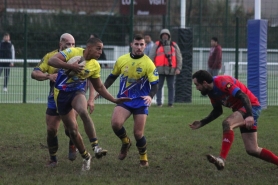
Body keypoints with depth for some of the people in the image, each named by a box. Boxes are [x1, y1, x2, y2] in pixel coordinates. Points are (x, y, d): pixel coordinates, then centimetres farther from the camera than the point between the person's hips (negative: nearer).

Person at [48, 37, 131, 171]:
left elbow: (99, 87, 14)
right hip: (61, 93, -2)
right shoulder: (72, 52, -13)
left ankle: (96, 147, -35)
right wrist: (71, 66, -32)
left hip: (77, 91, 2)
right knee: (72, 130, 0)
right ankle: (85, 157, 20)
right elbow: (51, 61, -22)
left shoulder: (95, 66, 1)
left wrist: (114, 100, 6)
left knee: (83, 112, -33)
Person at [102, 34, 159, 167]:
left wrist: (150, 96, -30)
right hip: (124, 99, 2)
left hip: (141, 101, -2)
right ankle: (125, 142, 9)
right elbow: (112, 77, 16)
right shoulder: (122, 60, 1)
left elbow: (154, 84, -11)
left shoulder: (148, 64, -8)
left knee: (138, 133, -5)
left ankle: (143, 158, 21)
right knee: (115, 123, -23)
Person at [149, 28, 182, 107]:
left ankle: (170, 103, 5)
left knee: (171, 87, 0)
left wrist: (178, 68, -1)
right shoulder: (157, 45, 9)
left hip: (171, 70, 1)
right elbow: (151, 57, 6)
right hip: (160, 70, -1)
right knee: (159, 86, -2)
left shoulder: (174, 45, 14)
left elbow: (179, 58, 11)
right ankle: (159, 103, 3)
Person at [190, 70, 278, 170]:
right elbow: (217, 111, 19)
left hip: (251, 106, -10)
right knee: (252, 150, 5)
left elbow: (243, 96, -29)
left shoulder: (221, 82, -22)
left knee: (227, 123, -33)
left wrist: (249, 116, -39)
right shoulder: (211, 92, 5)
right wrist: (201, 123, 12)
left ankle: (222, 159, -40)